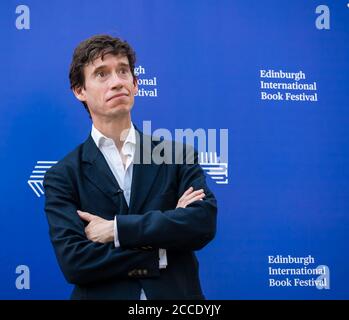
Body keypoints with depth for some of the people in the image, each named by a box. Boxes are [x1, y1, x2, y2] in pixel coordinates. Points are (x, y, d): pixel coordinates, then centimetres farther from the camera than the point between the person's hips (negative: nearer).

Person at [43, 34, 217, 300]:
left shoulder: (178, 155, -1)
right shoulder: (62, 176, -5)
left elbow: (205, 221, -15)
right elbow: (73, 261, -15)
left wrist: (117, 229, -19)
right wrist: (162, 253, -17)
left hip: (177, 295, 1)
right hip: (103, 295, -1)